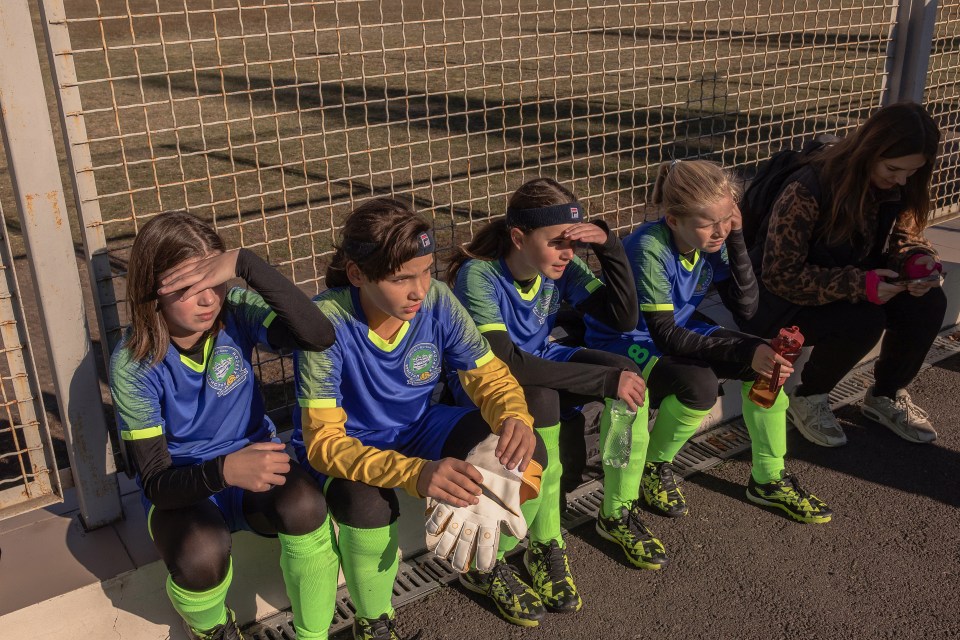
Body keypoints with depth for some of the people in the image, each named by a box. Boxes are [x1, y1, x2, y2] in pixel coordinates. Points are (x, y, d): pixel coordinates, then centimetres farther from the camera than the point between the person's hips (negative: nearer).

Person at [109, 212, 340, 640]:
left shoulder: (235, 310, -15)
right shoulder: (133, 364, -18)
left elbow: (319, 335, -34)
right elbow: (155, 481, -19)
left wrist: (244, 264, -41)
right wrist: (224, 470, -41)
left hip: (255, 462, 1)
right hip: (182, 490, -1)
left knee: (304, 503, -33)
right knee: (201, 552, -35)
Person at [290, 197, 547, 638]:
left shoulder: (437, 300, -18)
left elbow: (490, 375, -8)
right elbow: (323, 441, -34)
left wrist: (514, 417, -33)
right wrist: (416, 473, -50)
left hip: (418, 428, 4)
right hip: (346, 447, -4)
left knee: (529, 453, -13)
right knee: (368, 503, -37)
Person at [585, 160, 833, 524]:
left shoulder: (712, 241, -10)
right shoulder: (650, 251, -30)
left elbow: (745, 308, -12)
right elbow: (666, 338, -31)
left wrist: (736, 238, -22)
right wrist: (745, 353, -38)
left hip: (678, 330, 7)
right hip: (623, 343, -7)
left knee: (769, 363, -13)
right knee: (699, 384, -34)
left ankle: (769, 480, 3)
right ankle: (653, 466, -4)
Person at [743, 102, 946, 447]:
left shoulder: (895, 186, -9)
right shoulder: (807, 191, -31)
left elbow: (900, 235, 7)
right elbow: (781, 275, -29)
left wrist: (920, 260, -19)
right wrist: (860, 285, -37)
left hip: (850, 286, 7)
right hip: (787, 300, -7)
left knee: (928, 302, -16)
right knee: (864, 320, -32)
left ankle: (886, 395, 9)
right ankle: (808, 398, -3)